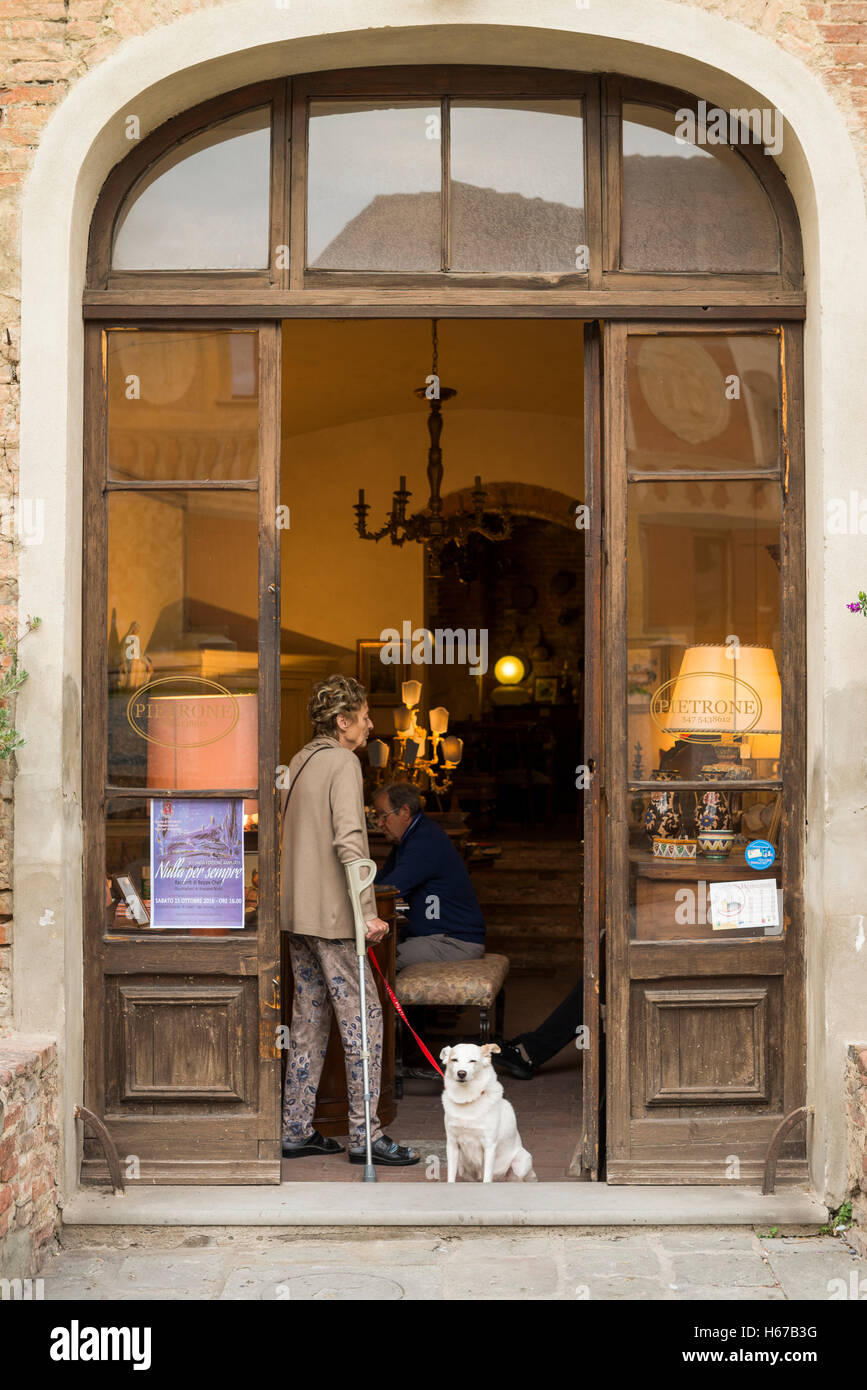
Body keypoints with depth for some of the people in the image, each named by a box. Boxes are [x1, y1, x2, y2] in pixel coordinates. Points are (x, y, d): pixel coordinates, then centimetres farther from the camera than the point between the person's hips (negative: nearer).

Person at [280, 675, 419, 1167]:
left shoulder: (301, 761, 14)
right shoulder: (343, 763, -13)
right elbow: (348, 841, -24)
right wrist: (369, 912, -23)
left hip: (299, 914, 9)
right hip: (332, 915, -9)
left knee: (310, 1021, 13)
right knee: (364, 1017, -2)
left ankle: (296, 1130, 18)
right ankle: (366, 1135, 2)